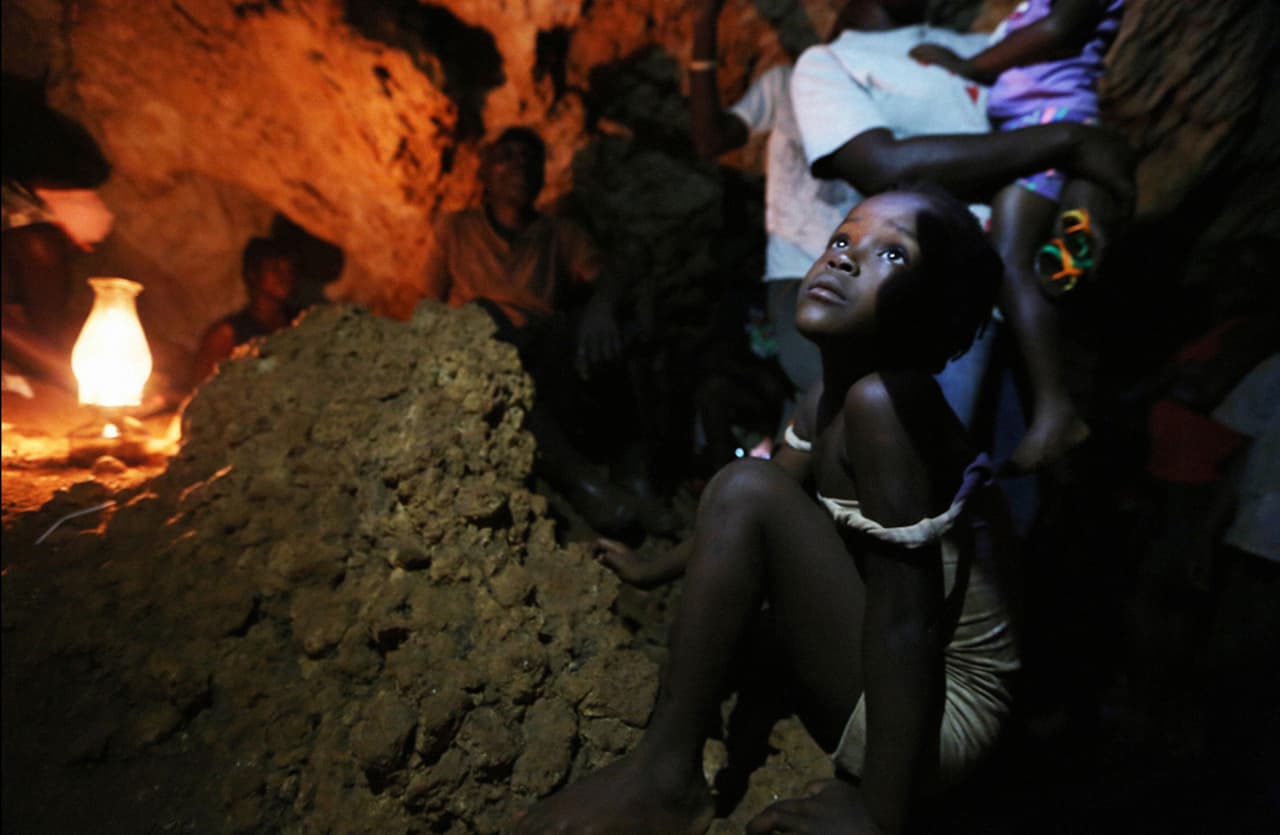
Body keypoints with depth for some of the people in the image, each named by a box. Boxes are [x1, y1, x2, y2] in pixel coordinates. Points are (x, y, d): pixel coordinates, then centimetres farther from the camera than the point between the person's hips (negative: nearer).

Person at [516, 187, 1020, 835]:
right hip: (866, 687, 9)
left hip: (939, 716, -9)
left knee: (748, 489, -23)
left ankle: (664, 776, -11)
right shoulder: (826, 398, 3)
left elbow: (904, 619, -25)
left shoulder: (883, 402, -24)